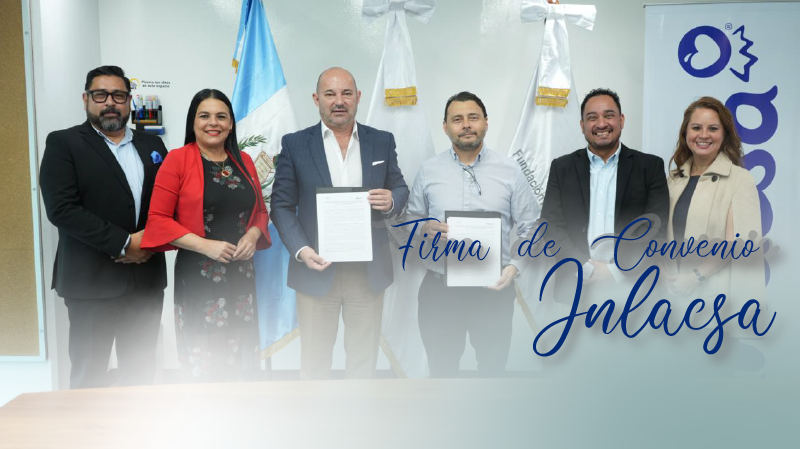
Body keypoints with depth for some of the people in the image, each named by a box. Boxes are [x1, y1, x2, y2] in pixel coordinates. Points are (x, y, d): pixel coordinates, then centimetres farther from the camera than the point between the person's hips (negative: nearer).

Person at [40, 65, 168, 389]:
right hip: (92, 281, -4)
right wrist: (124, 242, -16)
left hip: (146, 279, 4)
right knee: (89, 376, 7)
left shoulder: (151, 145, 13)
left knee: (142, 374, 12)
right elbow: (62, 209, -13)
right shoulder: (63, 143, -2)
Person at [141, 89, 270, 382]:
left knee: (241, 359, 7)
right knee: (201, 360, -1)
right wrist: (205, 245, -16)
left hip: (241, 272, 4)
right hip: (198, 275, -4)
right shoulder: (177, 160, -4)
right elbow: (158, 219, -7)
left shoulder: (243, 161, 11)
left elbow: (260, 210, 18)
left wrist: (253, 235, -3)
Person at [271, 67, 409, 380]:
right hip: (317, 267, -2)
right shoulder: (295, 144, -1)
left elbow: (400, 189, 11)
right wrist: (301, 250, -16)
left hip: (369, 270, 2)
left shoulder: (382, 142, 5)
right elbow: (281, 205, -2)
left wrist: (391, 201, -14)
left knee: (364, 357, 15)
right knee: (314, 359, 11)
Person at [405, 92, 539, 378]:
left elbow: (530, 228, 3)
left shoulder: (510, 171, 1)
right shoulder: (428, 171, 4)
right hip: (439, 290, 1)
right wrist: (425, 229, -13)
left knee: (493, 370, 11)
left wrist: (515, 266, -12)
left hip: (494, 289, 0)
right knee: (441, 371, 11)